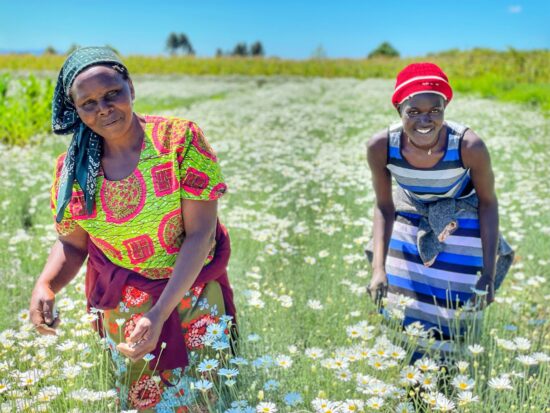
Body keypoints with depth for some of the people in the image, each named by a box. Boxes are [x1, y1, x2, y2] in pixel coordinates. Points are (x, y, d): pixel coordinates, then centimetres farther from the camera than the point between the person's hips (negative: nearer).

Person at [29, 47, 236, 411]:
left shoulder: (180, 138, -17)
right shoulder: (73, 169, -7)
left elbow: (200, 233, -20)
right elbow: (72, 244, 6)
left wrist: (160, 314, -26)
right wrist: (45, 285, -16)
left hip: (192, 296, -2)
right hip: (121, 310, 2)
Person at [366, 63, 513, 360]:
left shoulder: (469, 146, -32)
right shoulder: (381, 146, -27)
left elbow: (488, 203, -15)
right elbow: (384, 208, -12)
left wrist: (489, 274, -16)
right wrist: (378, 269, -20)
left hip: (462, 229, -2)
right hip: (409, 225, 2)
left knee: (450, 321, 2)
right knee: (401, 316, 11)